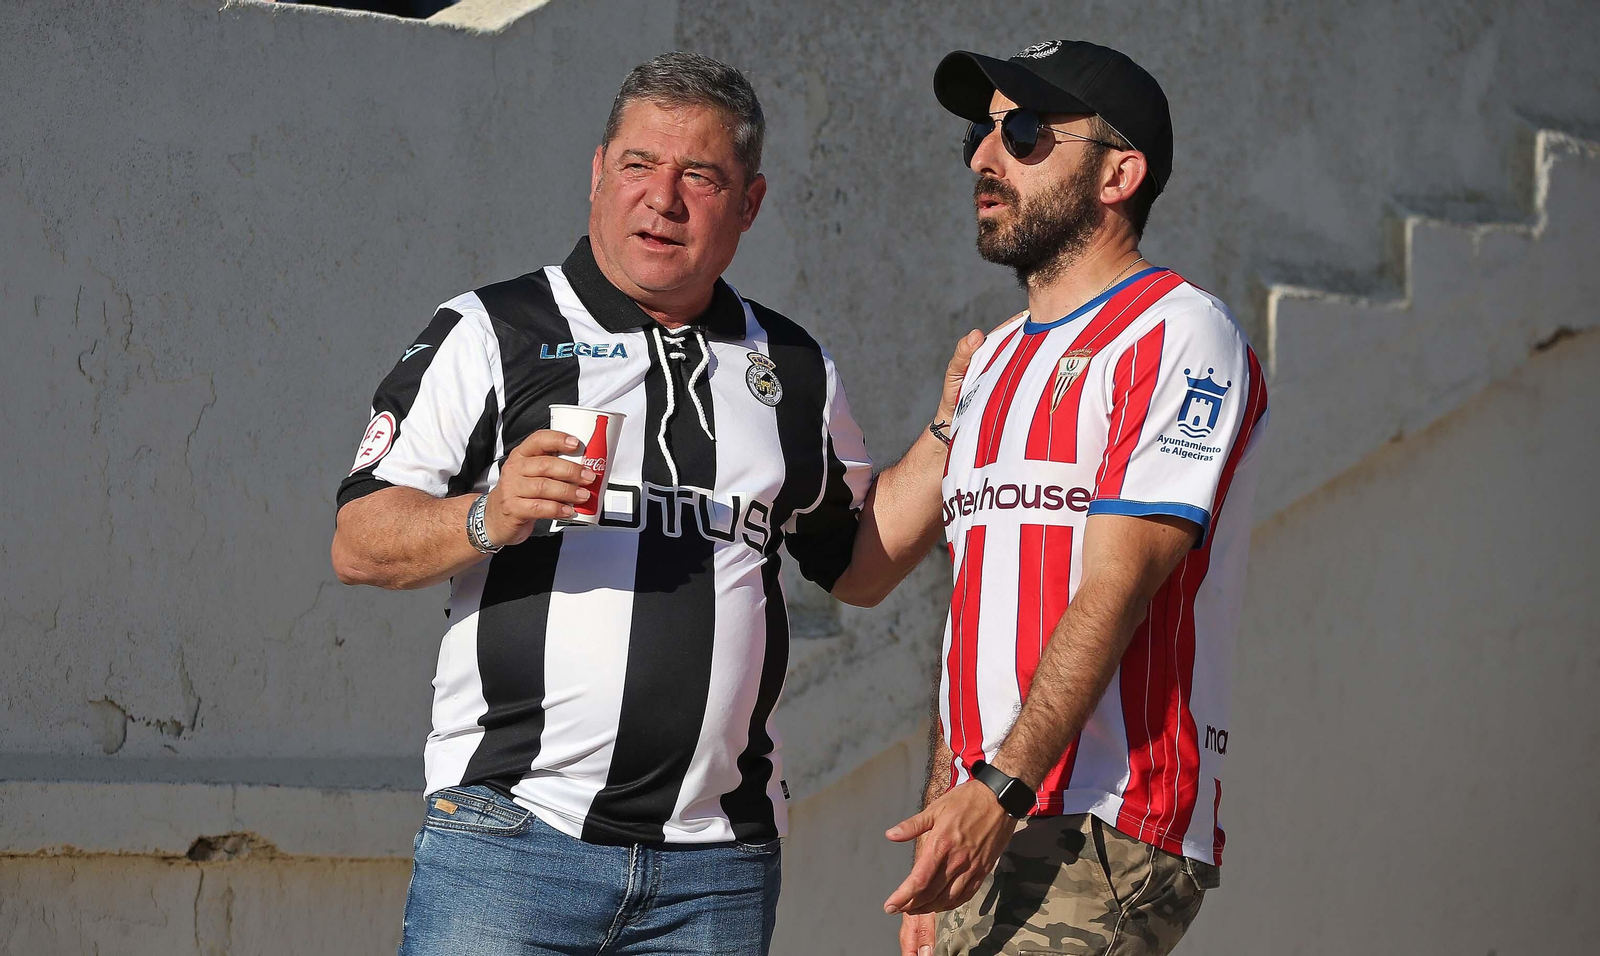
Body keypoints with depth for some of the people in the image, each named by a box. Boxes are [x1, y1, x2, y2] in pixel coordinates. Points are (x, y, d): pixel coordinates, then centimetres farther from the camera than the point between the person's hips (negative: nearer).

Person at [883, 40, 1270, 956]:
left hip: (1106, 843, -8)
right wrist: (941, 816, 14)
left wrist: (1002, 788, -23)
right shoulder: (996, 361, 22)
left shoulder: (1182, 338, -4)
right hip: (984, 825, 8)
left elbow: (1112, 595, -15)